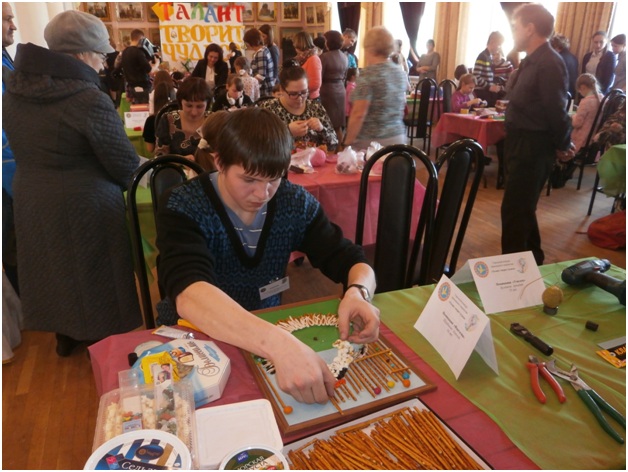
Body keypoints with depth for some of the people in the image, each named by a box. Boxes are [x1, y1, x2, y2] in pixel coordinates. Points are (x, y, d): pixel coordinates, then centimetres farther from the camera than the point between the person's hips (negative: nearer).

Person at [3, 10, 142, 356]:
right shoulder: (90, 99, -23)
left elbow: (28, 149, 11)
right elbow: (127, 165, -17)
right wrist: (122, 183, 4)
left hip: (30, 200, 7)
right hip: (85, 207, -7)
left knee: (54, 268, 22)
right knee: (93, 274, 12)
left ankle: (66, 336, 42)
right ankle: (101, 344, 30)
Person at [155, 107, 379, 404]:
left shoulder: (295, 203, -6)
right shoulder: (184, 208, -18)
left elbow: (350, 259, -5)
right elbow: (189, 295, -34)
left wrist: (357, 293, -28)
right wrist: (279, 344, -49)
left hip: (269, 331, 3)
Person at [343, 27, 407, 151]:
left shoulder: (369, 74, -15)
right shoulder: (400, 73, 8)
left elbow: (358, 114, -18)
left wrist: (348, 142, -11)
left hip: (371, 142, -7)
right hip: (398, 137, 7)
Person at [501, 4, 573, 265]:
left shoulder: (549, 64, -18)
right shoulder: (531, 61, 12)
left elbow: (556, 111, -17)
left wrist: (563, 146, -7)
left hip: (533, 148, -10)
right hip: (521, 143, 10)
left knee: (514, 210, -4)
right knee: (522, 208, 19)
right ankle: (532, 260, 34)